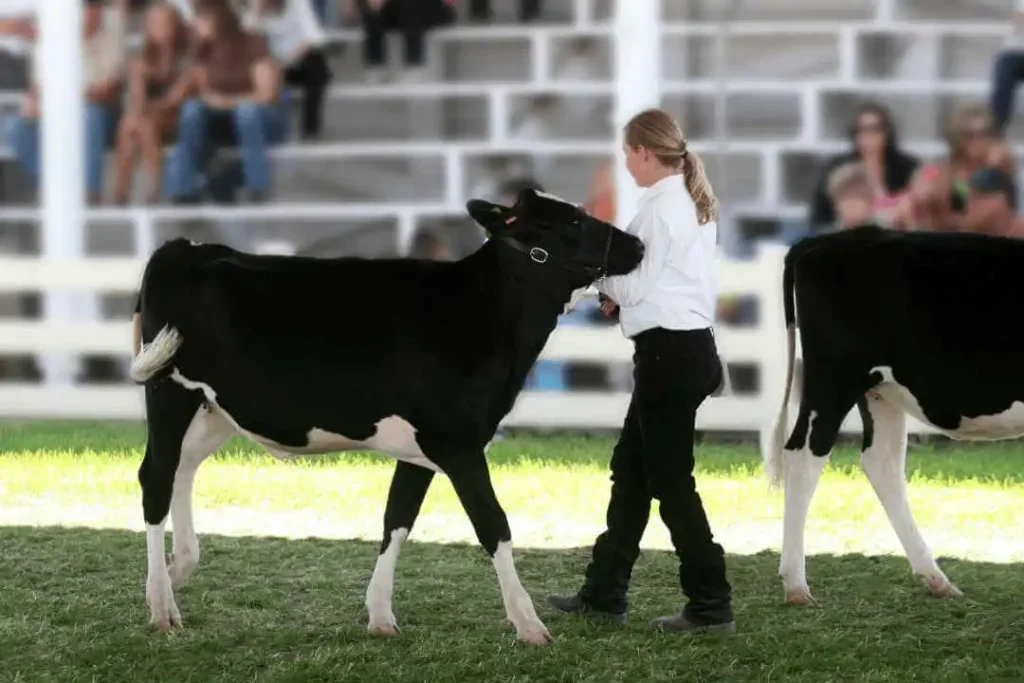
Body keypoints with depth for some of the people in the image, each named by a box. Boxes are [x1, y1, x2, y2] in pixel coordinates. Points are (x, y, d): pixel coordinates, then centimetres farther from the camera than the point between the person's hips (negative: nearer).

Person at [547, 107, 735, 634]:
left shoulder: (659, 209, -15)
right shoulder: (693, 203, 13)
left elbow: (635, 288, -11)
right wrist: (622, 293, 10)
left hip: (669, 352, -10)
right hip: (688, 344, 10)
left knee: (669, 479, -3)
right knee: (630, 470, 16)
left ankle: (711, 605, -1)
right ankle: (604, 593, 23)